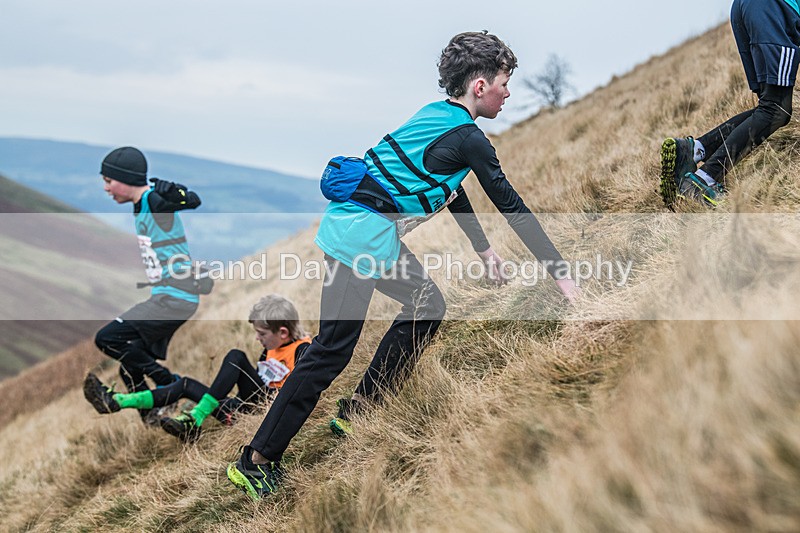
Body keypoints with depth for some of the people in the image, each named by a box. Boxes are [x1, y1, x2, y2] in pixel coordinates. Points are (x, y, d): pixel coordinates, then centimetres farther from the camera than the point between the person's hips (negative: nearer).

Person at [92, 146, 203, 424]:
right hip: (165, 298, 10)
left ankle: (168, 384, -5)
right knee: (131, 369, 12)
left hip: (173, 299, -10)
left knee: (107, 339, -15)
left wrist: (171, 192, -42)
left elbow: (193, 202, -30)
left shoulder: (154, 200, -13)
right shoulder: (141, 206, 15)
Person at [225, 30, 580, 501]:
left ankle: (361, 410, 22)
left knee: (428, 307, 17)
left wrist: (484, 249, 31)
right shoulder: (468, 138, -10)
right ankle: (255, 461, -4)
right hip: (364, 235, -10)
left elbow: (451, 188, 27)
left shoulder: (436, 116, 16)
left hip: (366, 230, 10)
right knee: (333, 349, -7)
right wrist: (562, 275, -2)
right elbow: (512, 207, -8)